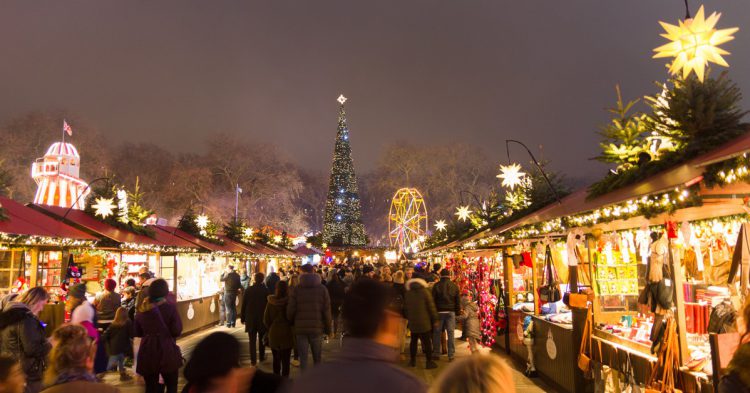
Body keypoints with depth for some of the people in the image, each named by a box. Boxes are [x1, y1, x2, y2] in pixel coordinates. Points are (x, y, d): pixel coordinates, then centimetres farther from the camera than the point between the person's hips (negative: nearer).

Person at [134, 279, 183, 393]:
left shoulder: (142, 309, 4)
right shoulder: (170, 307, -10)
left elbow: (137, 333, 12)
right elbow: (177, 331, -11)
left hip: (147, 353, 4)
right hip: (167, 352, -4)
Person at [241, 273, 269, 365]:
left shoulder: (248, 290, -5)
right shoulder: (266, 290, -8)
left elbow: (243, 305, -1)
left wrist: (242, 318, 8)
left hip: (251, 319, 0)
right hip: (263, 319, 0)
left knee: (252, 340, 5)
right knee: (261, 339, 17)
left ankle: (253, 360, 2)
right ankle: (261, 357, 24)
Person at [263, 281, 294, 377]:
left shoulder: (271, 302, -5)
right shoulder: (289, 301, -14)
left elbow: (266, 320, 2)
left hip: (273, 334, 3)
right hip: (287, 333, -3)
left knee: (276, 359, 16)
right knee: (286, 359, 4)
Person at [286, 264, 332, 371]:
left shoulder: (297, 289, -4)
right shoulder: (322, 289, -2)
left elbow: (290, 310, -4)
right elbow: (327, 311, -4)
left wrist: (292, 324, 14)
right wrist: (328, 329, 5)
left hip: (301, 328, 0)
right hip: (317, 328, 1)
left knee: (303, 358, 6)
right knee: (317, 358, 12)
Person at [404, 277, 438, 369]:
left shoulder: (408, 293, 5)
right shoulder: (425, 292, -7)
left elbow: (405, 308, 11)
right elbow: (431, 307, -8)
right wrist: (435, 320, -2)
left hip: (412, 322, 4)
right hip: (424, 322, -4)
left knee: (413, 341, 16)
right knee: (427, 341, 3)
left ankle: (412, 361, 21)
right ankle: (429, 362, 5)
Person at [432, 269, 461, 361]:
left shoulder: (436, 285, -4)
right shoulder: (454, 286, 5)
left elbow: (432, 299, -3)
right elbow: (458, 301, 8)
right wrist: (458, 312, 14)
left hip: (439, 312, -2)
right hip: (451, 312, 2)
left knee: (437, 333, 8)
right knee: (451, 333, 4)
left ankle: (436, 353, 14)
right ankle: (451, 355, 5)